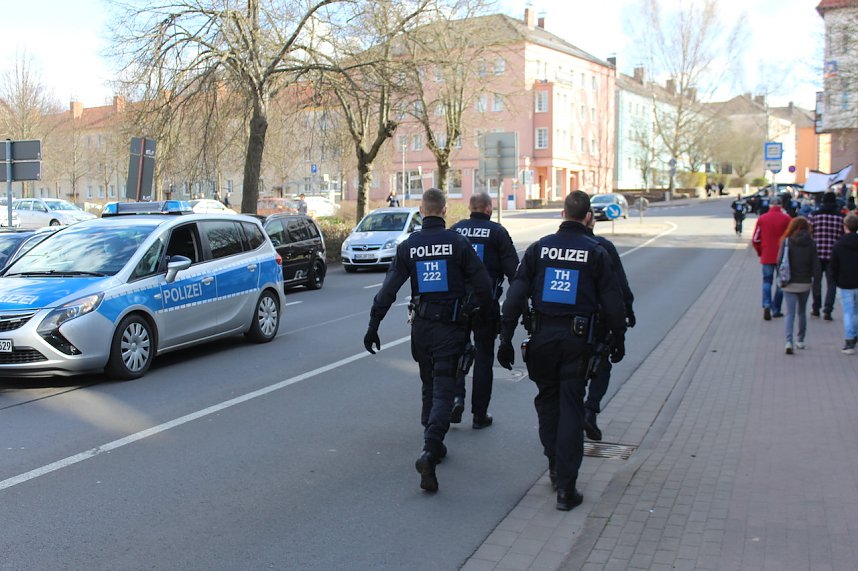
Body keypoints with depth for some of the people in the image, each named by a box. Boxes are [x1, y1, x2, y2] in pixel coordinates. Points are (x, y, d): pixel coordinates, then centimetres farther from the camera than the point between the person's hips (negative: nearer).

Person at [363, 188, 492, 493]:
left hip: (420, 326, 3)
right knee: (443, 390, -4)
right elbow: (481, 284, -8)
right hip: (450, 327, -3)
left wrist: (373, 326, 0)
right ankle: (429, 451, -21)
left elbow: (388, 290, -3)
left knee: (429, 387, 20)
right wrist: (486, 312, 10)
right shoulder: (458, 242, -6)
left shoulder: (408, 246, 1)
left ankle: (433, 445, 29)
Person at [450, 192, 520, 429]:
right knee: (484, 354, 7)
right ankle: (479, 414, 12)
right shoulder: (497, 232, -4)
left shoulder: (454, 230, 4)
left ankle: (456, 396, -4)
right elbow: (513, 269, -8)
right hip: (486, 303, -2)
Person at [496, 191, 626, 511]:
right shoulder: (596, 252, -2)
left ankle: (556, 468, 27)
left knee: (547, 400, 19)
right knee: (571, 408, 2)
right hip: (577, 340, -1)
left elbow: (516, 295, -2)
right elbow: (612, 301, 0)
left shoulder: (539, 248, 2)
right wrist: (618, 339, 12)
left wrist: (506, 338, 1)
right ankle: (566, 486, 1)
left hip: (542, 337, 2)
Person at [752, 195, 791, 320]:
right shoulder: (786, 219, -7)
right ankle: (776, 310, 12)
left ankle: (766, 306, -11)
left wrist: (760, 252, 15)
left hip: (767, 257, 1)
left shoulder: (762, 218, -2)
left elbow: (755, 239, 0)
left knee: (767, 281, 10)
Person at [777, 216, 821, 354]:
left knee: (790, 313, -1)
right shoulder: (811, 243, -3)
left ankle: (789, 341, -18)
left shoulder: (787, 241, -7)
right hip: (805, 283, 2)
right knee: (802, 312, 19)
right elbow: (815, 264, -3)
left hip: (790, 284, -2)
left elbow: (780, 261, -9)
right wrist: (815, 279, 7)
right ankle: (800, 340, 27)